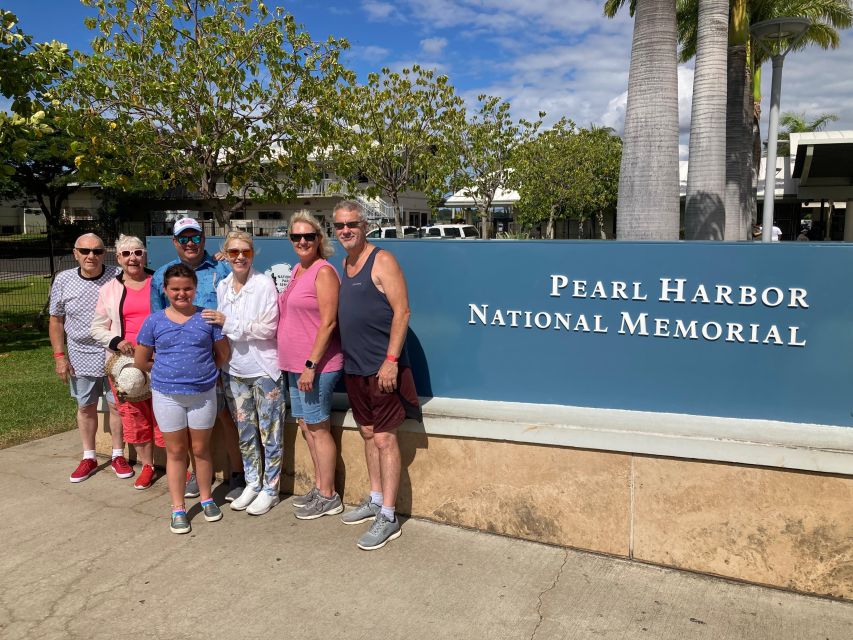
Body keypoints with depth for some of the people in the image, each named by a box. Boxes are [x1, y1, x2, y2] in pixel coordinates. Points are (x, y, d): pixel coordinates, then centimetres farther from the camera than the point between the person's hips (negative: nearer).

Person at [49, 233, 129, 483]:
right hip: (81, 357, 3)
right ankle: (89, 457, 29)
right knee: (85, 407, 14)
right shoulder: (63, 280, -3)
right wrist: (59, 355, 0)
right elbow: (56, 320, 5)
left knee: (117, 405, 7)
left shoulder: (118, 277, -11)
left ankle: (118, 455, 23)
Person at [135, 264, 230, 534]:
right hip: (167, 395, 1)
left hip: (203, 394, 0)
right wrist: (167, 373, 7)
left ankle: (206, 499, 30)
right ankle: (178, 509, 20)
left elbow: (223, 354, 4)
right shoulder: (154, 321, -1)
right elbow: (141, 360, 6)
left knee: (201, 449, 11)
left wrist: (203, 371, 3)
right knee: (176, 451, 10)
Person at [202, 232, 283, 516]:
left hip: (263, 369, -6)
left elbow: (268, 328, -17)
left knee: (269, 432, 4)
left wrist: (228, 323, -18)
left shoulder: (265, 284, -12)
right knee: (245, 432, 16)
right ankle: (252, 484, 30)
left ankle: (270, 489, 17)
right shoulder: (222, 287, 6)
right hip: (233, 370, 6)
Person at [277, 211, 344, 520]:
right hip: (295, 365, 9)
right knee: (306, 425, 16)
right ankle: (319, 486, 30)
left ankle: (328, 497, 13)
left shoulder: (323, 271, -14)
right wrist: (298, 364, 16)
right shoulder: (298, 270, 13)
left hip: (317, 365, -9)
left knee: (318, 428, 0)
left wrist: (311, 364, -21)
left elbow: (328, 322, -19)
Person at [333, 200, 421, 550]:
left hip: (381, 367, -8)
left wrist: (391, 359, -21)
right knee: (368, 433, 16)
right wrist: (345, 353, 14)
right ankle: (375, 499, 30)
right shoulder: (344, 264, 13)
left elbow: (402, 311, -17)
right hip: (354, 367, 8)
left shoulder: (382, 261, -12)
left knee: (384, 438, -4)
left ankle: (388, 517, 3)